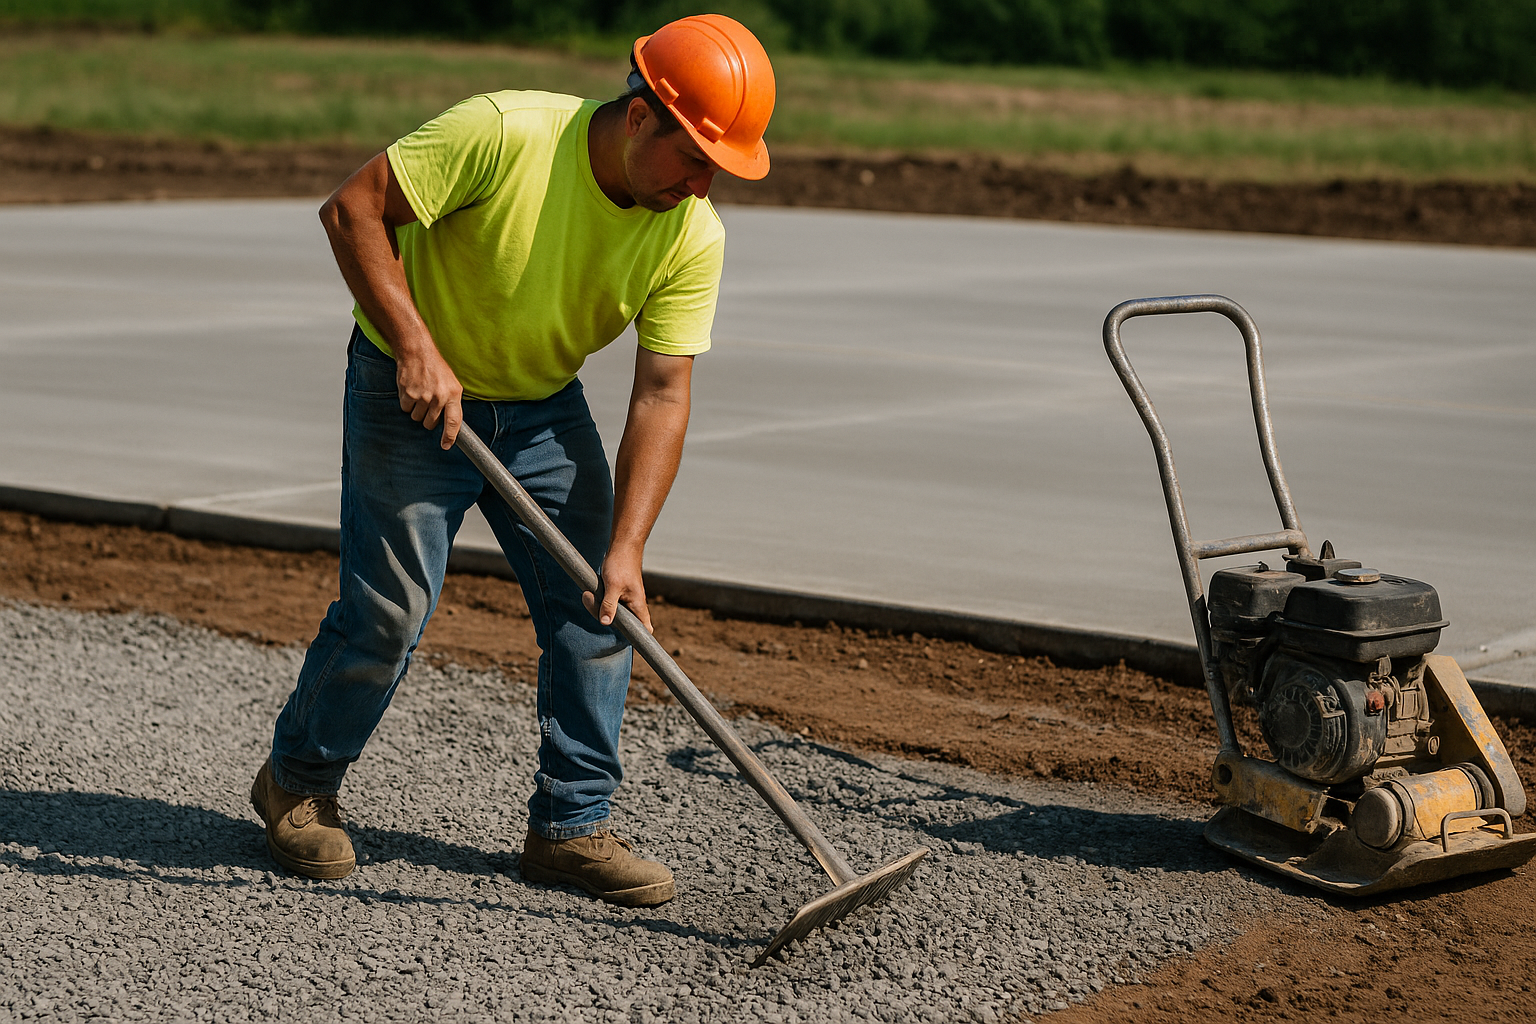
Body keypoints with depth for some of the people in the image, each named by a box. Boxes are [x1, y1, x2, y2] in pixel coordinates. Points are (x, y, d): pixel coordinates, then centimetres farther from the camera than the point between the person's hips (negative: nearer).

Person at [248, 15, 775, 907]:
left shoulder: (693, 238, -15)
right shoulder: (505, 134, -29)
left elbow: (662, 395, -16)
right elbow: (352, 209, -24)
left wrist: (626, 548, -24)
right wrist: (416, 347, -31)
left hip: (544, 406, 5)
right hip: (413, 392, -5)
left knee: (595, 607, -1)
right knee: (389, 610, -6)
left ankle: (573, 825, 12)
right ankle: (298, 784, 19)